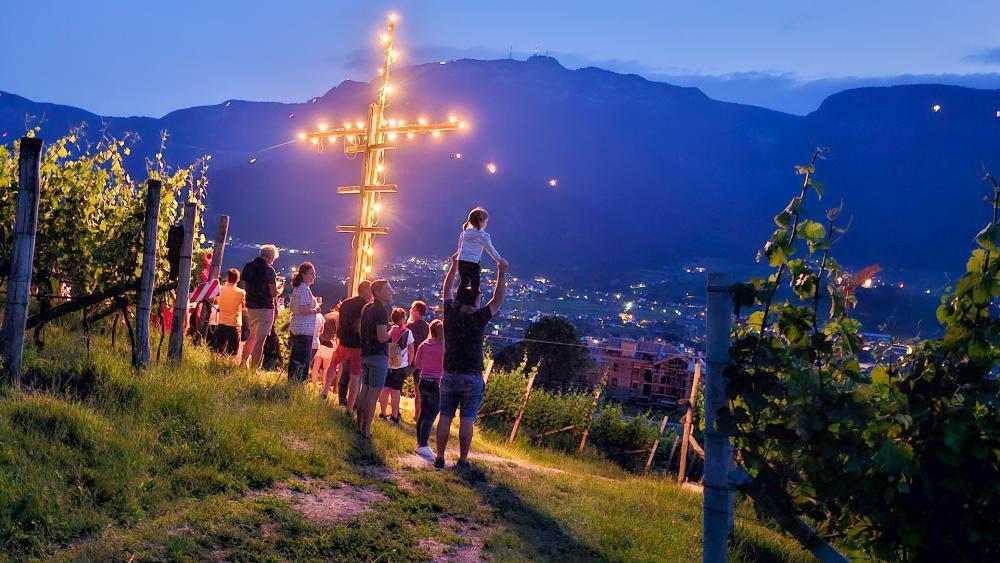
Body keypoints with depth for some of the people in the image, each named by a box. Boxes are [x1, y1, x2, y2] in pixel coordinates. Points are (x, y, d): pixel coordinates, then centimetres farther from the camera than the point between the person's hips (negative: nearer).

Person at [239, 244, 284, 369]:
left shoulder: (248, 266, 7)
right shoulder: (268, 269, -15)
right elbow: (274, 293, -16)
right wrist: (280, 288, 6)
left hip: (250, 306, 7)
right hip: (265, 308, -7)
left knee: (253, 335, 22)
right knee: (260, 340, -1)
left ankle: (242, 363, 23)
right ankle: (253, 369, 0)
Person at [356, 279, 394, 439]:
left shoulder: (366, 308, 12)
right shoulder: (381, 311, -15)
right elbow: (382, 337, -23)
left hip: (365, 354, 9)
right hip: (378, 356, -9)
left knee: (365, 390, 15)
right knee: (374, 393, -6)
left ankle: (359, 426, 20)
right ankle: (366, 430, -6)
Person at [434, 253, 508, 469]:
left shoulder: (450, 314, 0)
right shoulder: (478, 318, -12)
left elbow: (447, 290, 16)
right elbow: (498, 300, -3)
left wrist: (454, 264, 24)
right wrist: (502, 273, 2)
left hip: (449, 376, 4)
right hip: (471, 378, -4)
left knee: (445, 418, 7)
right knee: (466, 421, 1)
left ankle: (440, 458, 11)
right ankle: (463, 460, 5)